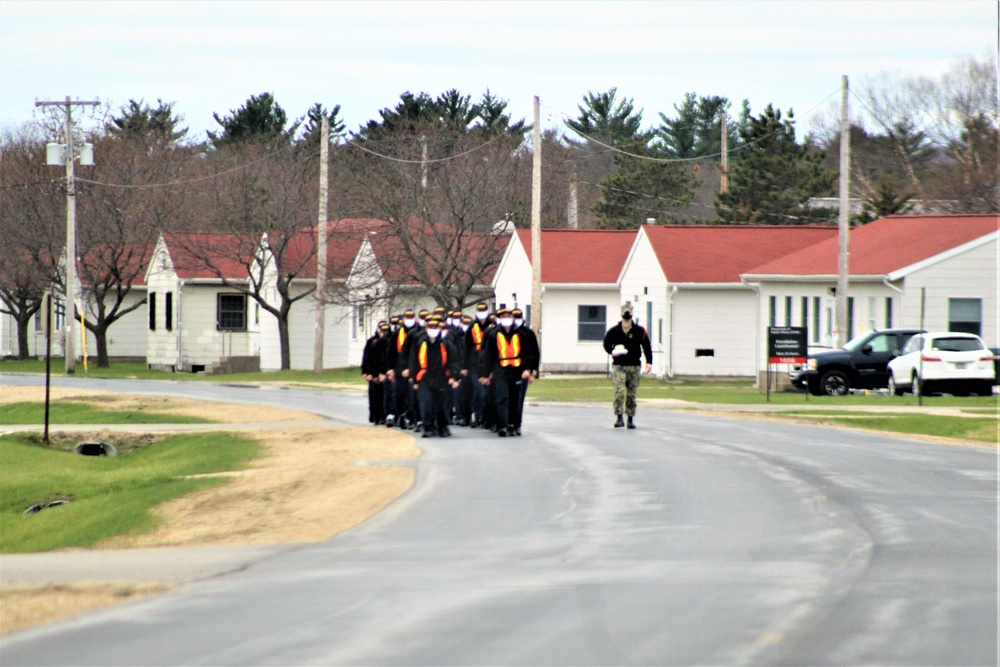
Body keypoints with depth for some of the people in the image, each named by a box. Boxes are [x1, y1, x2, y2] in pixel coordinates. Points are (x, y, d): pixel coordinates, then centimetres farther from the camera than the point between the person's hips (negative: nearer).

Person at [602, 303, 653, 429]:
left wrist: (649, 362, 0)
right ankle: (619, 417, -14)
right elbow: (607, 345, 12)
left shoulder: (639, 331, 3)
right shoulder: (613, 331, 2)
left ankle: (631, 419, 14)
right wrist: (613, 352, -10)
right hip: (618, 366, -1)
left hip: (634, 366, 1)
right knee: (619, 391, -16)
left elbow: (647, 346, 9)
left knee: (631, 394, 5)